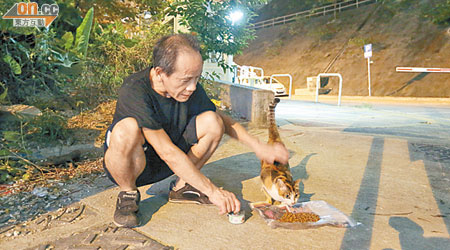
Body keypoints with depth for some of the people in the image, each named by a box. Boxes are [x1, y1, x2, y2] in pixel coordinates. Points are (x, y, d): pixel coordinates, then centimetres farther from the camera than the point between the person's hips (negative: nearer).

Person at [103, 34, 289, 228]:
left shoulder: (190, 89, -11)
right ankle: (128, 194, -10)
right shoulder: (134, 90, -29)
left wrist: (258, 146, -8)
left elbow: (221, 119, 4)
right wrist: (213, 191, -33)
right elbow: (167, 152, -34)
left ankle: (182, 187, 0)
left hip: (168, 165, 5)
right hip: (130, 164, -5)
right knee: (127, 130, -38)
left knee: (211, 121, -15)